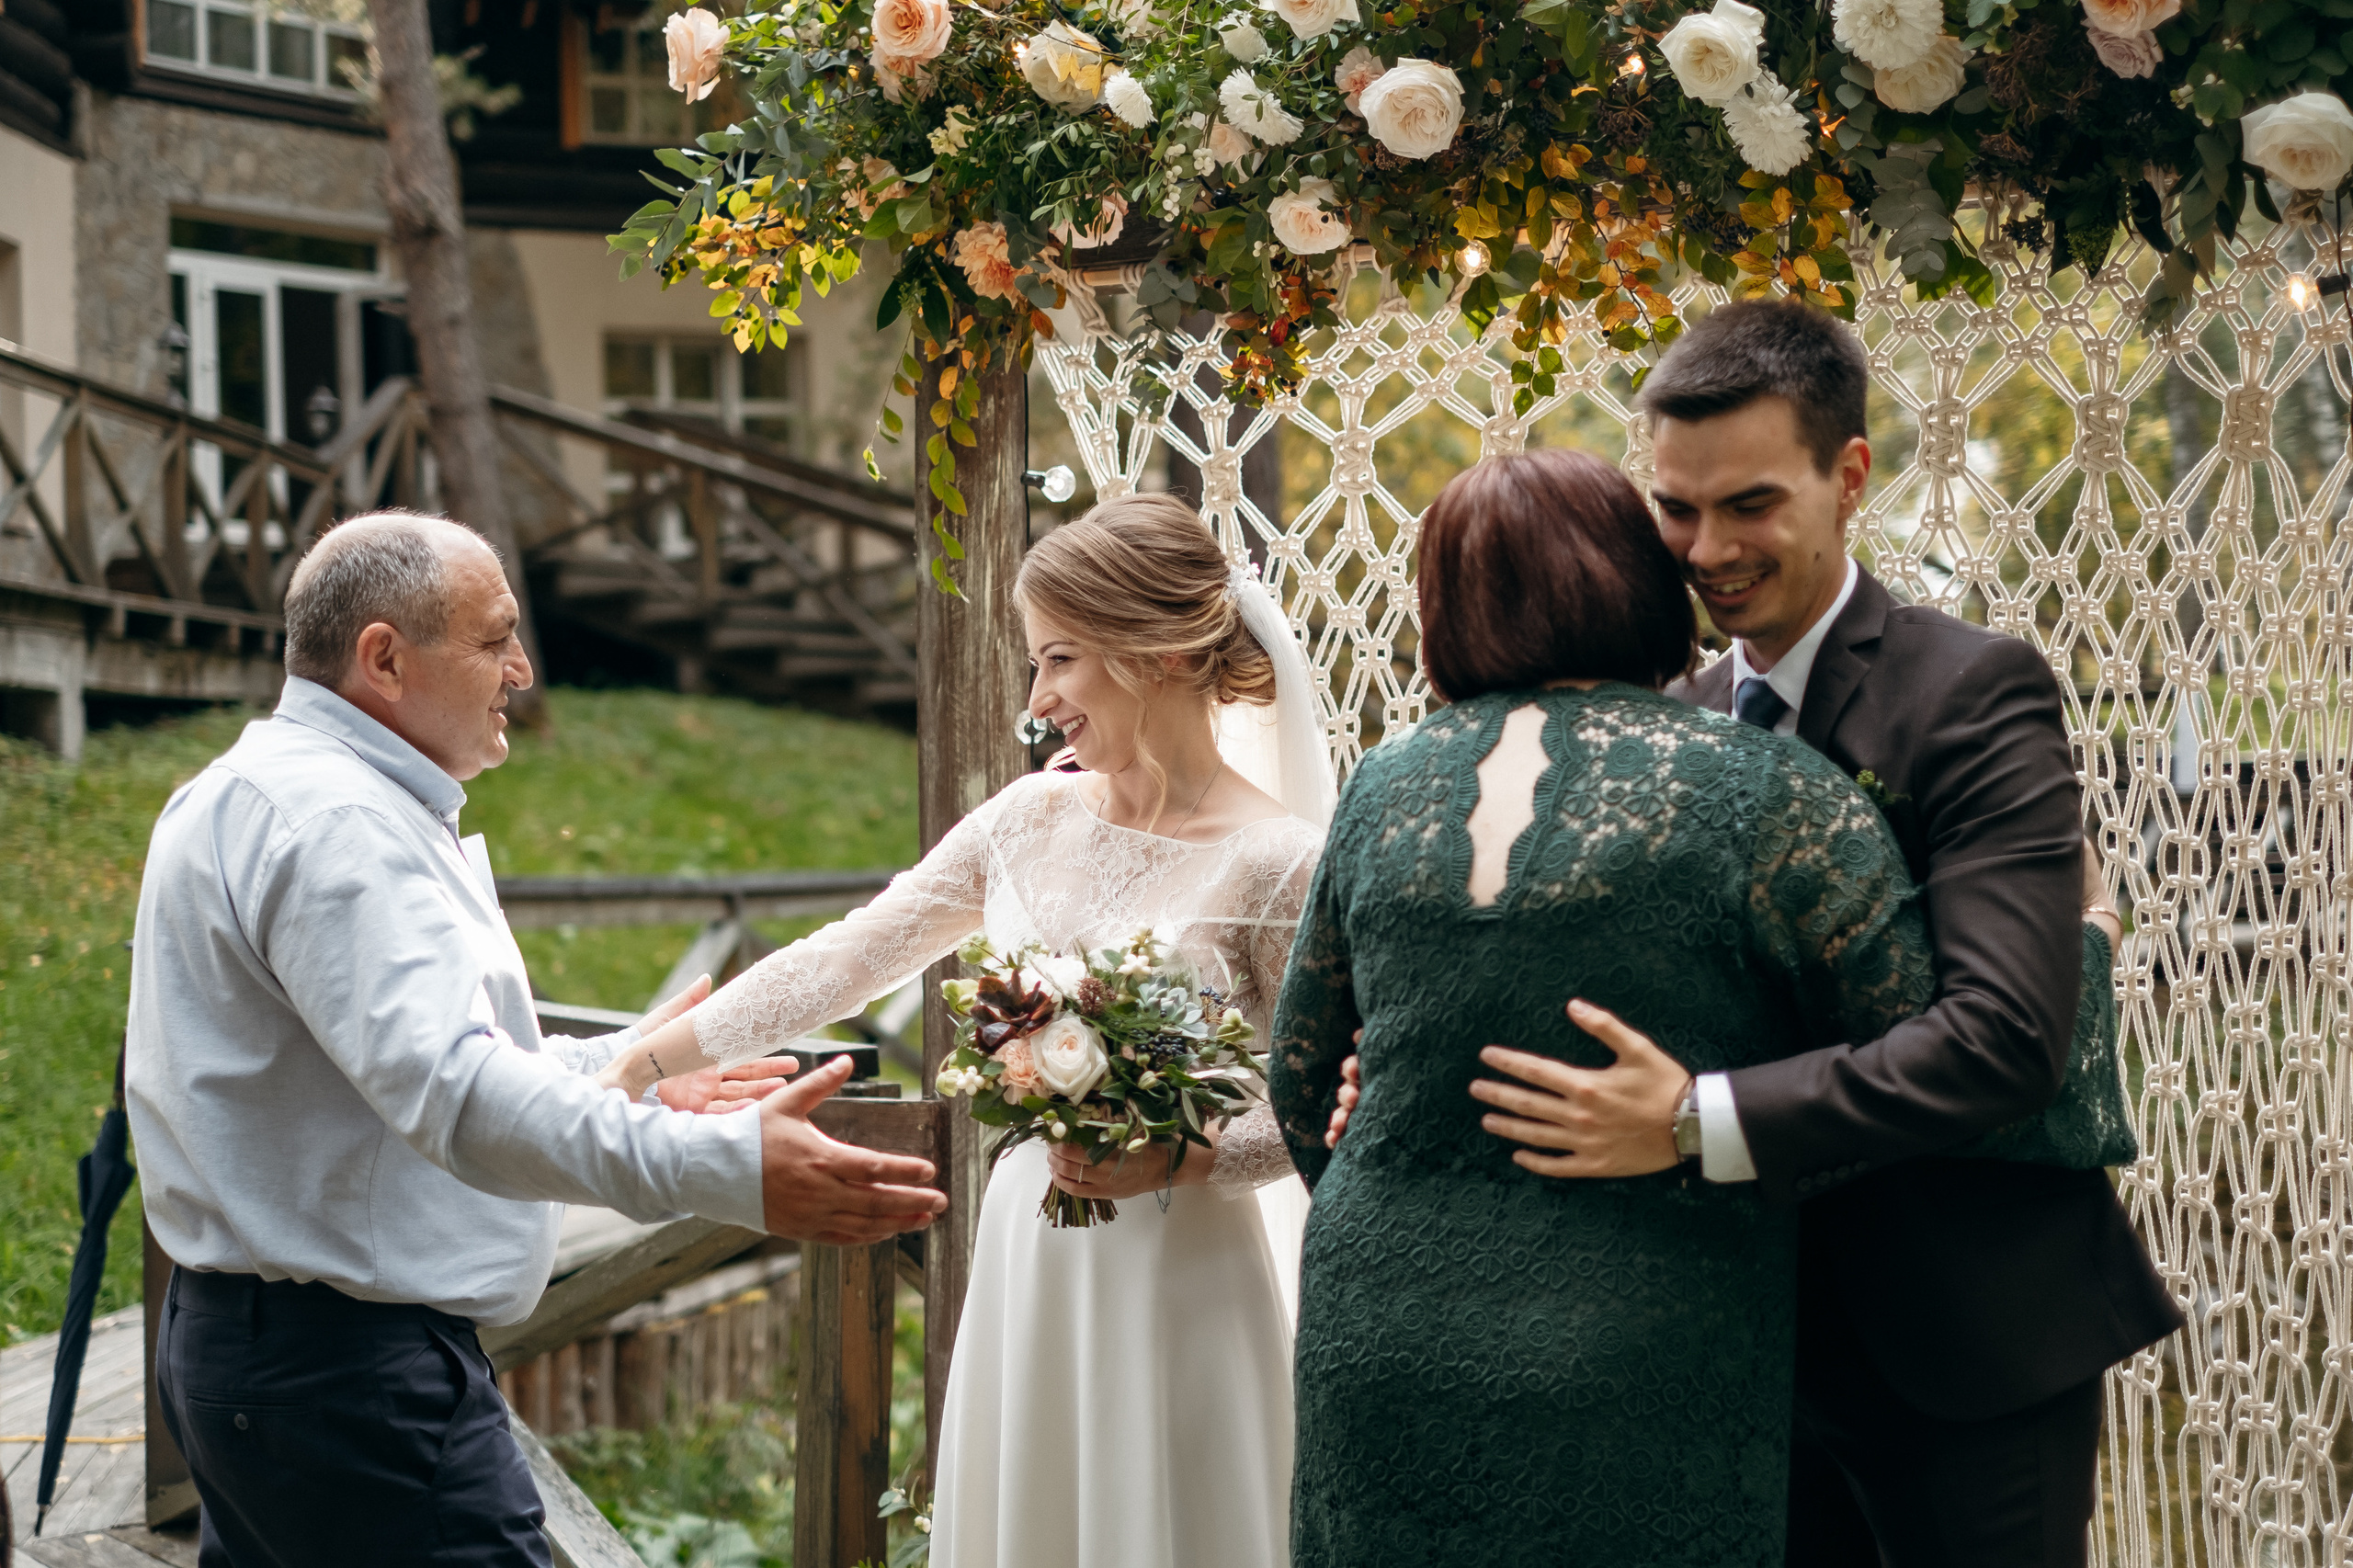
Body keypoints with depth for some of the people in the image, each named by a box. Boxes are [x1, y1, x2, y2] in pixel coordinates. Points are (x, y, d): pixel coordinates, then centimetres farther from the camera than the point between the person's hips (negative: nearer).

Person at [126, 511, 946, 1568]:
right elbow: (449, 1090, -32)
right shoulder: (332, 822, -18)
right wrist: (726, 1169, -40)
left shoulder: (255, 790, 18)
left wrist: (620, 1068, 25)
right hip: (351, 1364, -11)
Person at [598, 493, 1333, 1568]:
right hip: (1025, 1262, 5)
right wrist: (650, 1058, 3)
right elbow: (847, 958, 6)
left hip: (1176, 1270, -5)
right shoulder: (1030, 820, 4)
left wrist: (1175, 1159, -21)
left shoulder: (1274, 863, -11)